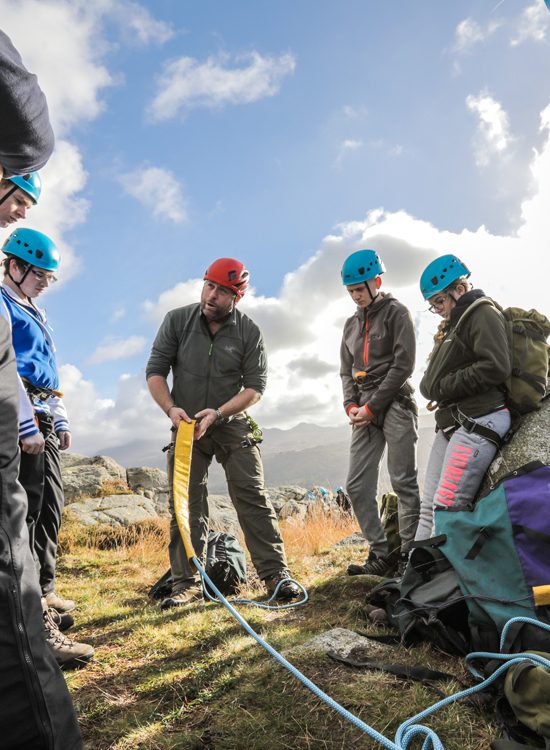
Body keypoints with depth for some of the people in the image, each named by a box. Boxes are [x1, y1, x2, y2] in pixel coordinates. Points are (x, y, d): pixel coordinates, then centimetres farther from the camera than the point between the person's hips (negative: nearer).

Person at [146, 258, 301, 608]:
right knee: (186, 505, 2)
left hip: (233, 425, -1)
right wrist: (171, 409, -19)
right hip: (186, 426, 1)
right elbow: (155, 370, -3)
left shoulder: (249, 332, -6)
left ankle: (276, 573, 1)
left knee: (253, 498, -6)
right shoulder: (177, 320, -4)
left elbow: (256, 385, -8)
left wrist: (217, 413, -20)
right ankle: (187, 582, 11)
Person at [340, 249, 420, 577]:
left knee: (404, 482, -4)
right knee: (357, 487, 0)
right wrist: (352, 406, 1)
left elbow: (403, 364, -7)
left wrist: (372, 406, -10)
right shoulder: (351, 324, 21)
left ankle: (409, 553, 5)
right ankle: (381, 555, 7)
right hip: (365, 413, 6)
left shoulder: (396, 312, 2)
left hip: (395, 405, -6)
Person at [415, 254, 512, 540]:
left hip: (478, 422, -9)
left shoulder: (483, 314, -3)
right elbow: (437, 376, 25)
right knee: (429, 506, 9)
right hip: (450, 424, 10)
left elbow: (497, 367, -18)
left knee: (446, 506, -15)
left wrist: (443, 387, -12)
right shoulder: (452, 325, 23)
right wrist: (429, 386, 2)